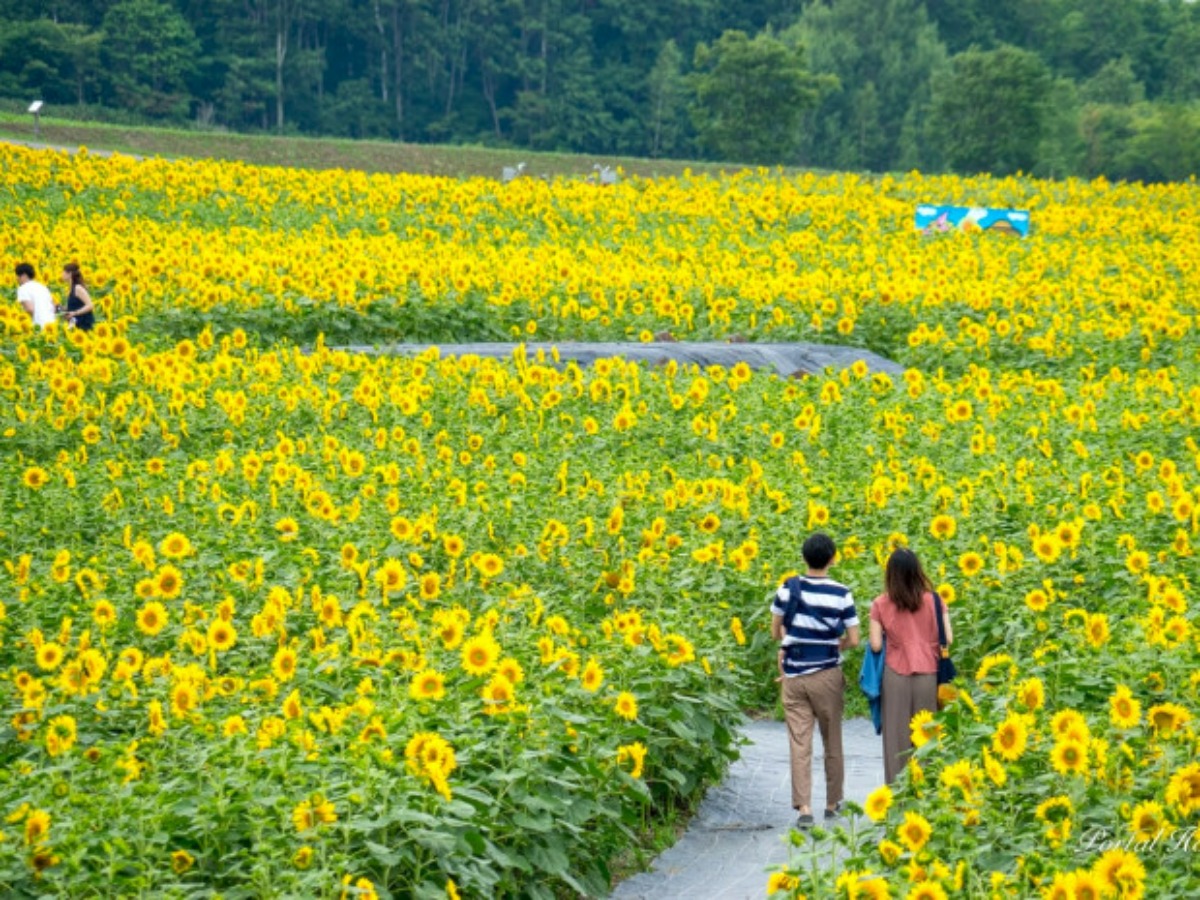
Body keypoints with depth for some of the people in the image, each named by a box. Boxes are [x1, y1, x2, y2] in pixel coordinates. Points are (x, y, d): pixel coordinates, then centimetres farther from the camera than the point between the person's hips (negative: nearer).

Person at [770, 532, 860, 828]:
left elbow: (775, 632, 4)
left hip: (793, 675, 1)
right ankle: (833, 804, 24)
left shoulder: (788, 588, -4)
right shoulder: (842, 594, -9)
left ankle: (803, 807, -10)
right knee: (832, 743, 14)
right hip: (827, 675, -1)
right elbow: (853, 640, -6)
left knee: (799, 743, 0)